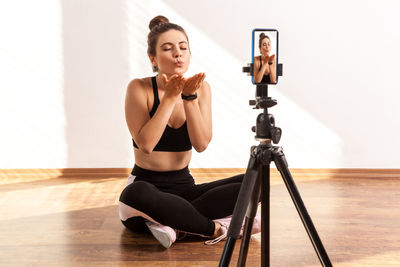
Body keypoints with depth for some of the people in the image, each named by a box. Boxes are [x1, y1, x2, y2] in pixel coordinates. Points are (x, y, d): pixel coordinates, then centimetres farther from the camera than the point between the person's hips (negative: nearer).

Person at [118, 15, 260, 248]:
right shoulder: (140, 88, -8)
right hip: (148, 185, -4)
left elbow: (201, 144, -10)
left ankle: (171, 221, -23)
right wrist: (170, 97, -21)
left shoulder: (201, 88, 2)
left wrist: (190, 97, -18)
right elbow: (145, 144, -20)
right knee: (136, 194, -41)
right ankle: (216, 228, -24)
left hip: (185, 187, 4)